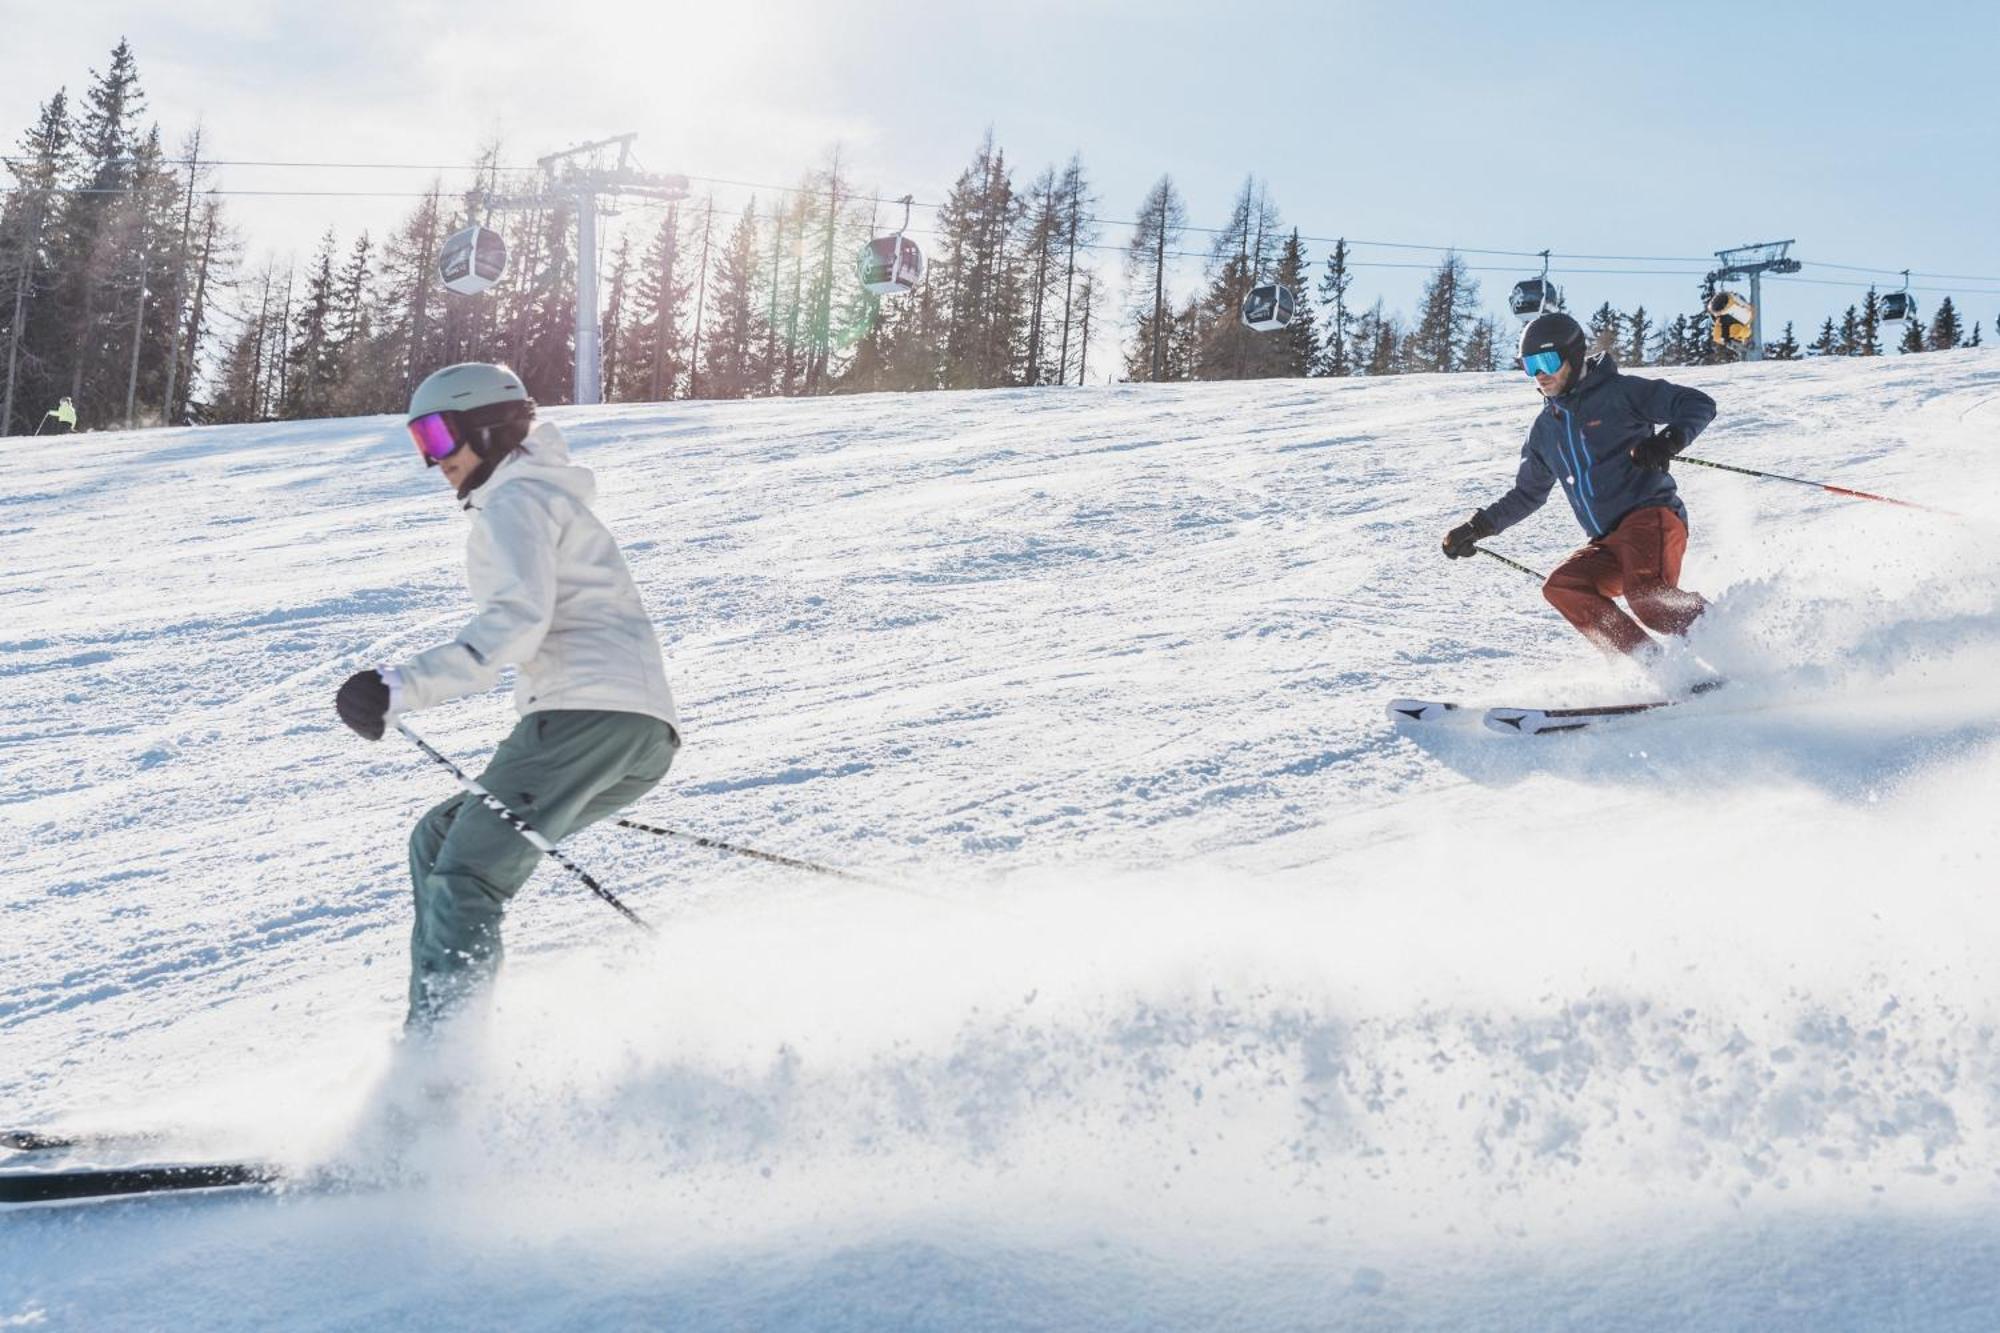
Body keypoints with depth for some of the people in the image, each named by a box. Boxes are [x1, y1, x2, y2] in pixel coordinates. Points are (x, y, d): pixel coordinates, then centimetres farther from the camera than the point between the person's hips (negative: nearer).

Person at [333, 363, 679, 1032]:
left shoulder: (516, 500, 0)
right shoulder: (547, 496, 32)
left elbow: (519, 617, -18)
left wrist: (404, 685, -25)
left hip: (588, 711, -10)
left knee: (465, 876, -16)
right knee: (437, 841, 14)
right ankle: (437, 1027, 4)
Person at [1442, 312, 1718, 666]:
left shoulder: (1618, 392, 0)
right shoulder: (1545, 430, 20)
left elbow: (1699, 404, -4)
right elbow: (1527, 494, 33)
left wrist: (1669, 440, -22)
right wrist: (1478, 527, 24)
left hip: (1651, 515, -7)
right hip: (1608, 543, 7)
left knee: (1647, 598, -34)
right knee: (1561, 588, -21)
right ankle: (1655, 664, -24)